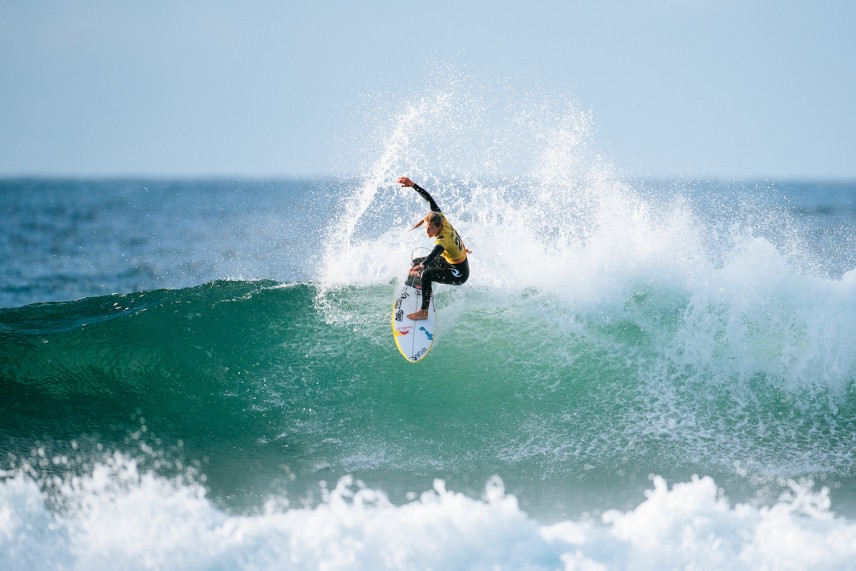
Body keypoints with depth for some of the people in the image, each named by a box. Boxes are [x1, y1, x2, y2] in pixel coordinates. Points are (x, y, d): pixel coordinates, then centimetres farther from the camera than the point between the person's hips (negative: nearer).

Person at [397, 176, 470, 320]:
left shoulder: (443, 240, -37)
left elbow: (434, 254, -57)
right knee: (416, 261, 16)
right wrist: (413, 185, -15)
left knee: (426, 274, -32)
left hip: (459, 273, -10)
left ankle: (424, 312, -28)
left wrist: (421, 266, -74)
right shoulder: (441, 219, -15)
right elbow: (429, 199, -10)